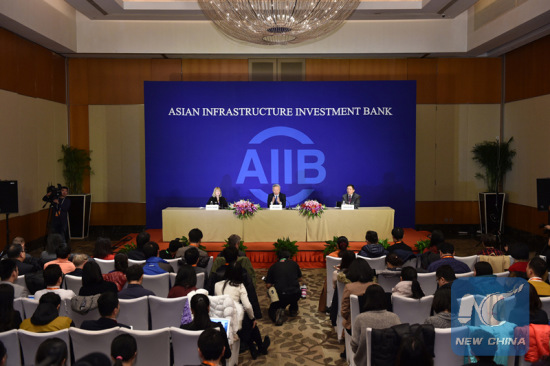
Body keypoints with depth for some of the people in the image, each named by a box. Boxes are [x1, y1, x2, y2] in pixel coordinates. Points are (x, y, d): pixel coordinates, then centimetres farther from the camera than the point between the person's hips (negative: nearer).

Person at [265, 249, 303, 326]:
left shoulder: (273, 267, 6)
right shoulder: (293, 263, 9)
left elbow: (268, 285, 3)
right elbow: (300, 279, 19)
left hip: (281, 296, -2)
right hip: (296, 295, 2)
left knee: (272, 310, 23)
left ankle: (278, 313, -8)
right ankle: (293, 310, 33)